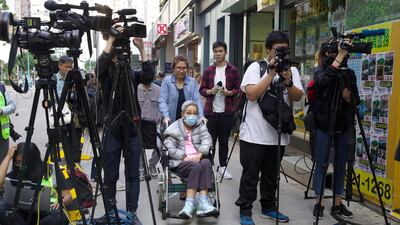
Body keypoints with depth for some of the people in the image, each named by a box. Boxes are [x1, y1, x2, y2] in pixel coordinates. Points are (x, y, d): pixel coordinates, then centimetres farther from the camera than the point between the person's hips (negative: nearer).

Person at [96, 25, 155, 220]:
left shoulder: (133, 75, 8)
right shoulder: (106, 74, 3)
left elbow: (149, 75, -12)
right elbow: (101, 63, -20)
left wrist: (141, 49, -18)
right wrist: (111, 39, -19)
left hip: (132, 129, 2)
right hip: (112, 130, -1)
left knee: (133, 175, 5)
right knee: (110, 176, 5)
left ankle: (131, 212, 15)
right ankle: (110, 213, 19)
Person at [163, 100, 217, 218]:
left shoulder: (200, 126, 20)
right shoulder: (174, 129, 9)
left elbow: (207, 140, 2)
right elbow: (170, 149, -3)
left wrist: (200, 154, -17)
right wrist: (186, 157, -16)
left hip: (198, 158, 3)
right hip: (180, 161, -3)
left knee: (206, 163, -32)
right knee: (196, 167, -34)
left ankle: (203, 202, -40)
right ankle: (190, 204, -39)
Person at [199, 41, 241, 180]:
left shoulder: (233, 70, 4)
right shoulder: (208, 71, 7)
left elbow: (238, 89, 3)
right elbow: (202, 90, 8)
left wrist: (228, 92, -15)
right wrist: (210, 91, -12)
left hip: (227, 111, 0)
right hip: (211, 111, 0)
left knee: (224, 140, 8)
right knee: (210, 140, 4)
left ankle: (223, 166, 20)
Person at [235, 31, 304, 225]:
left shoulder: (292, 70, 7)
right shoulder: (256, 67, -6)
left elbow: (298, 97, 0)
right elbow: (252, 95, -19)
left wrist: (288, 82, -18)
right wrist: (271, 73, -19)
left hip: (278, 134, 5)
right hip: (254, 134, -4)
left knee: (271, 175, 17)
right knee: (250, 175, 4)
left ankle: (268, 208, 32)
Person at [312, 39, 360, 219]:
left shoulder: (349, 73, 7)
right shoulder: (320, 70, -3)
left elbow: (356, 101, 6)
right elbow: (323, 81, -29)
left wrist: (348, 98, -16)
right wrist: (340, 56, -30)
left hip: (343, 126, 4)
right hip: (324, 125, -3)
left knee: (341, 165, 9)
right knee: (321, 164, 3)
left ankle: (337, 204, 19)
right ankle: (319, 203, 14)